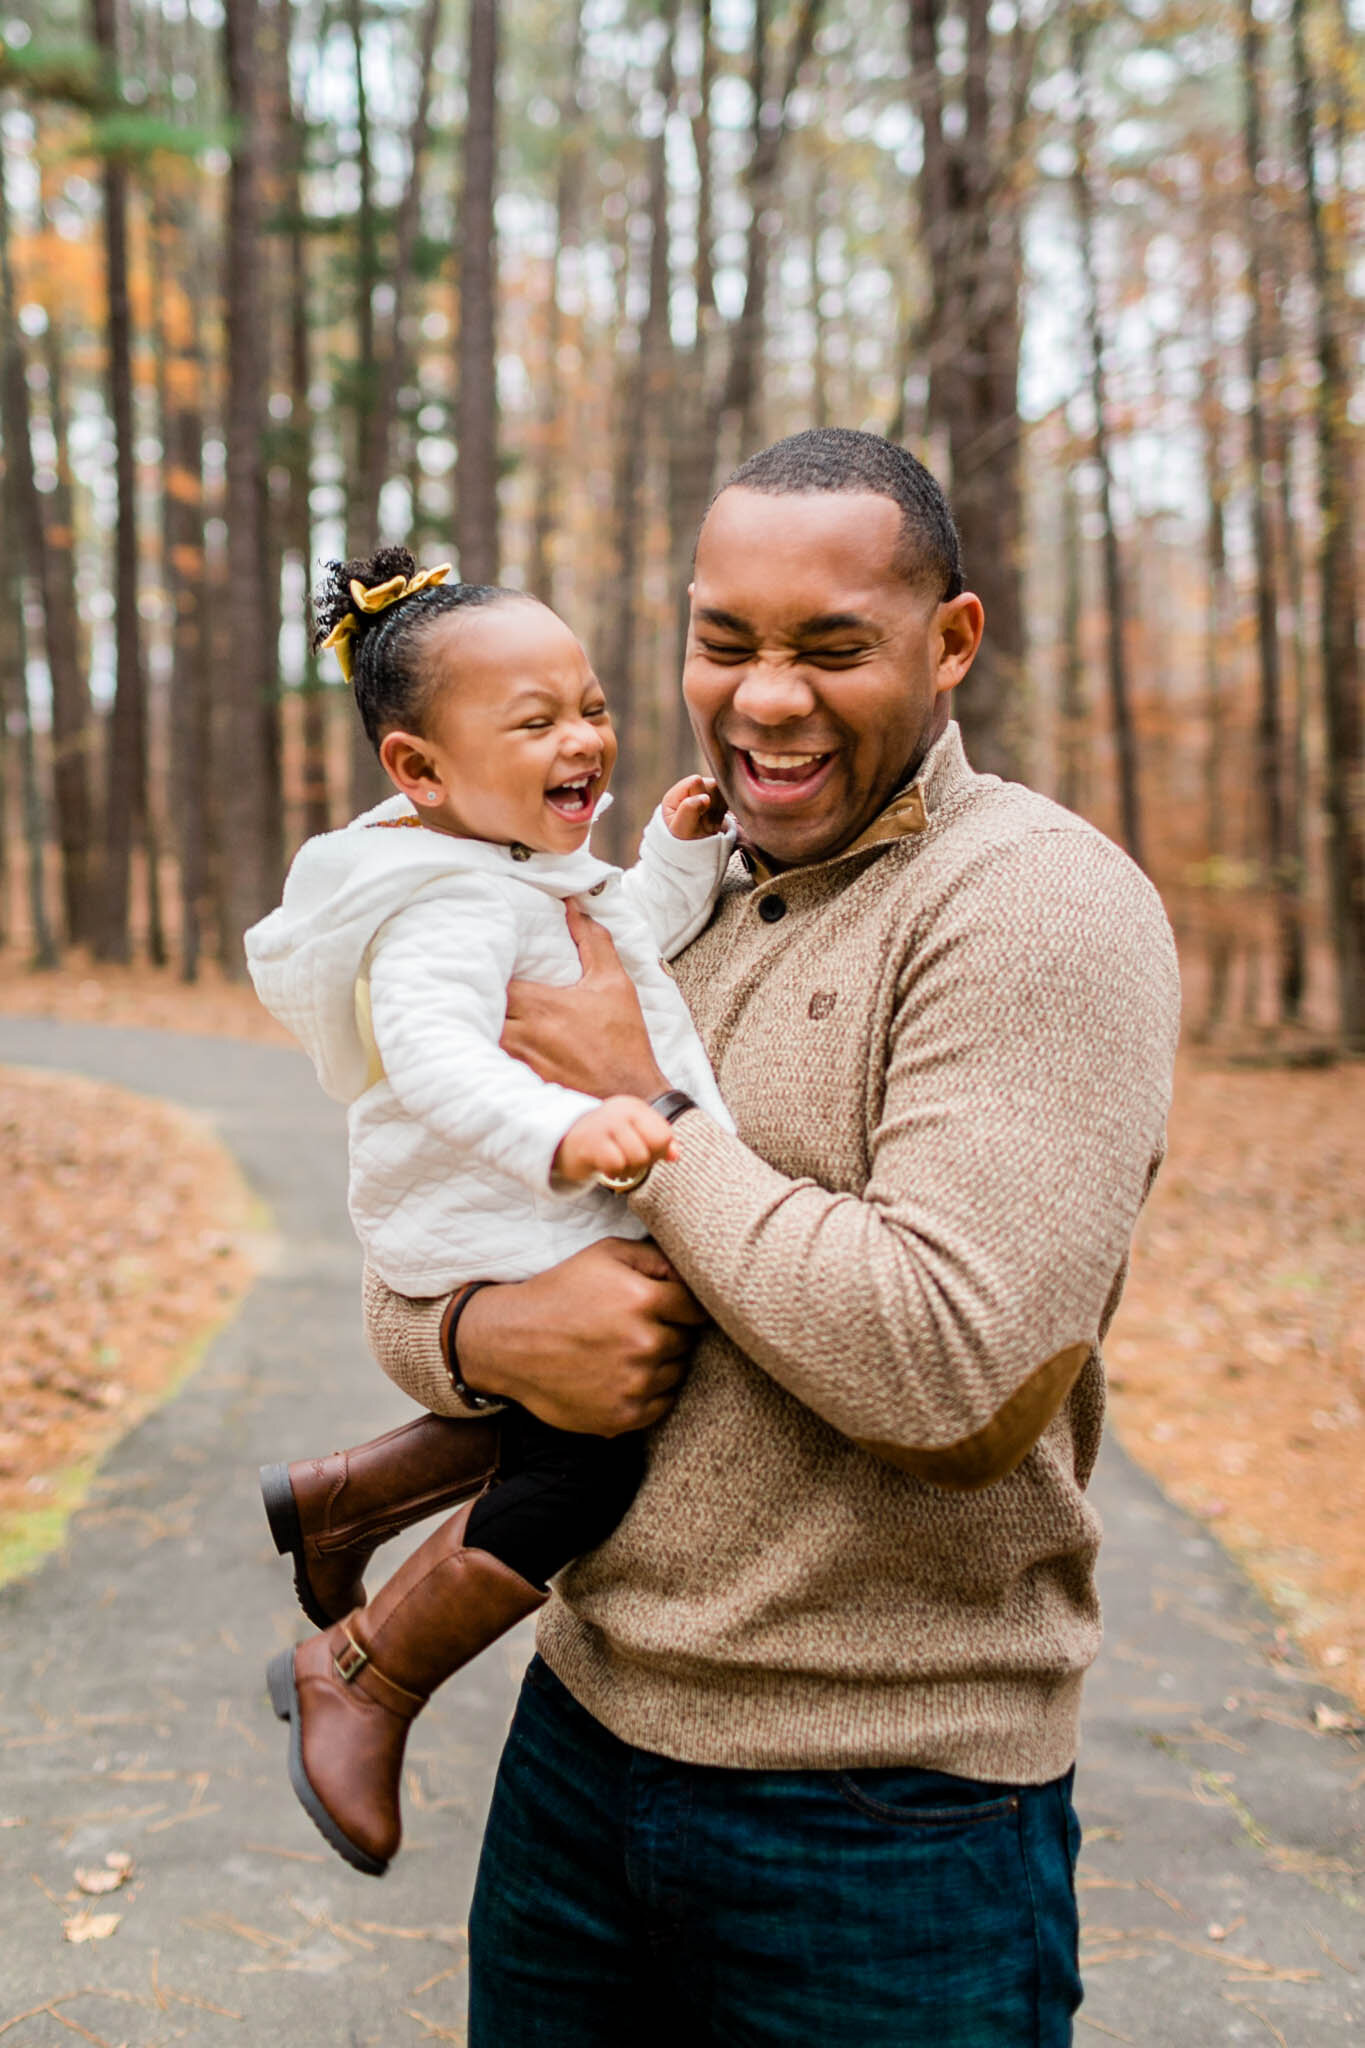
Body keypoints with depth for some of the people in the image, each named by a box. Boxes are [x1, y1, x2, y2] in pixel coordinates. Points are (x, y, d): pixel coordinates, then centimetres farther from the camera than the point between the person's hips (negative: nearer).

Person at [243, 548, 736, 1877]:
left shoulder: (527, 869, 11)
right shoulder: (453, 904, -23)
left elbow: (628, 943, 26)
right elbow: (429, 1047, -39)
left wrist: (680, 852, 10)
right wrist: (564, 1130, -54)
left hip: (569, 1245, 11)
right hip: (510, 1251, -11)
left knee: (555, 1428, 24)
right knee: (581, 1472, -11)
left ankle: (332, 1496, 37)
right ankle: (360, 1676, 5)